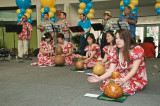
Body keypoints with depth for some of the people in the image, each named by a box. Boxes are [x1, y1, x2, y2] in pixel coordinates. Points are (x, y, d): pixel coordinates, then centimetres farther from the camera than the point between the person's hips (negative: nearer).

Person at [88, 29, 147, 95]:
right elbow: (111, 71, -2)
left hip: (137, 80, -4)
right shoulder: (116, 54, 2)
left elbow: (134, 70, -20)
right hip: (122, 78, 4)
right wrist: (100, 78, -18)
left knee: (124, 86, -31)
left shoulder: (137, 49, -13)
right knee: (107, 82, -18)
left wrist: (123, 81, -35)